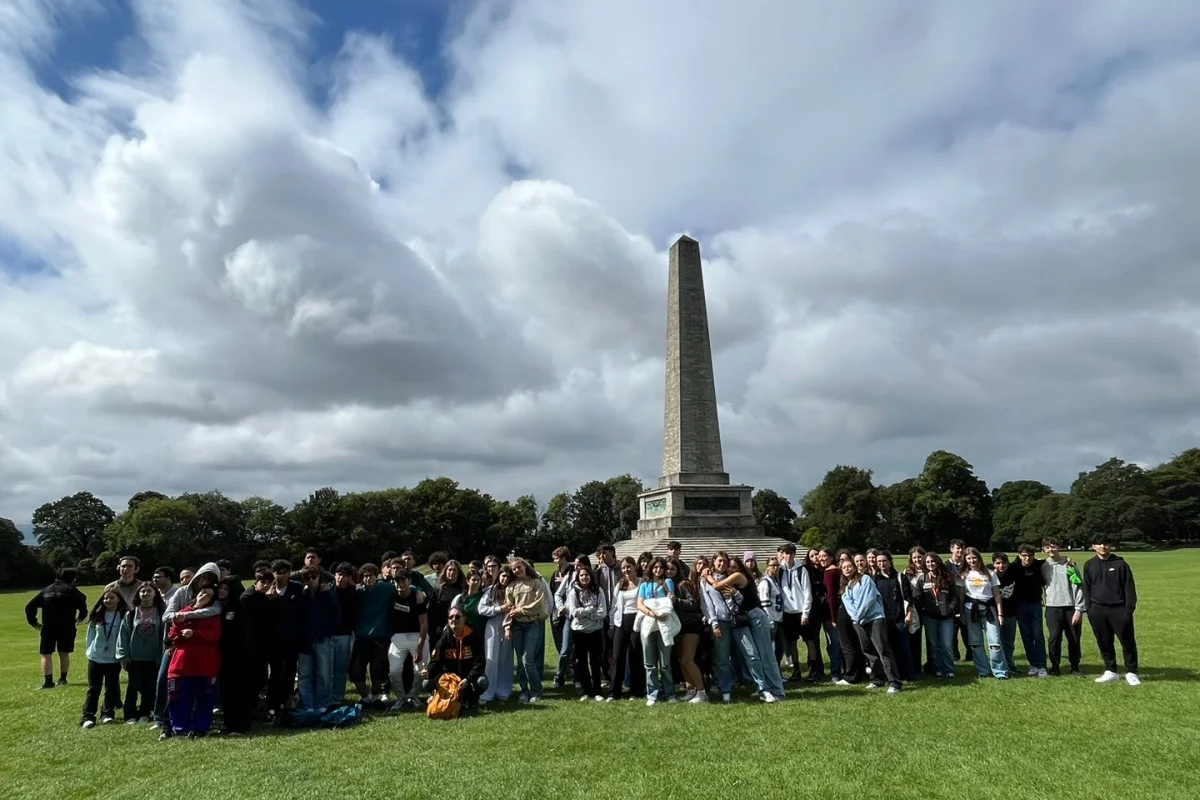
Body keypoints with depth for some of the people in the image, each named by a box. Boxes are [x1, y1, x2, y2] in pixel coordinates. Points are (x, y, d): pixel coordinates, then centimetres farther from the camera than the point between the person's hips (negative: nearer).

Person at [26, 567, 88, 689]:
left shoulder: (46, 590, 17)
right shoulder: (70, 589, 2)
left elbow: (29, 606, 16)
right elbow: (82, 601, -12)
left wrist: (33, 622, 22)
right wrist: (81, 616, 4)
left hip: (48, 627, 2)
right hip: (66, 626, -2)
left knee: (46, 654, 5)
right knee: (64, 653, 13)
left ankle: (48, 680, -6)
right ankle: (62, 679, 16)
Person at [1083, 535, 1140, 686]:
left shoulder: (1120, 564, -1)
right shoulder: (1089, 566, 7)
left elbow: (1129, 587, -1)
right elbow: (1087, 589, 10)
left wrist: (1129, 608, -7)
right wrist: (1089, 609, 4)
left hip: (1119, 609, -2)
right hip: (1098, 610, 3)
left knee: (1128, 642, 2)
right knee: (1104, 643, 8)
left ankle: (1131, 673, 15)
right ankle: (1110, 671, 19)